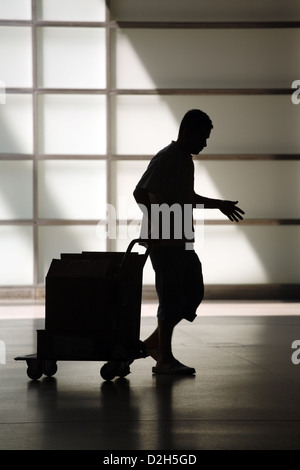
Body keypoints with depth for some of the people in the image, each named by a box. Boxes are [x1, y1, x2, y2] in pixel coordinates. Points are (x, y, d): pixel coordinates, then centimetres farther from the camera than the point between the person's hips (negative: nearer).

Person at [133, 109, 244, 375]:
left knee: (194, 293, 10)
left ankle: (154, 342, 19)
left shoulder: (186, 160, 16)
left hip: (182, 242, 10)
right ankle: (164, 360, 3)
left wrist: (219, 204, 32)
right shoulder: (165, 160, -14)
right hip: (164, 243, -10)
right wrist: (155, 222, -25)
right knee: (171, 298, -5)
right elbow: (140, 192, -20)